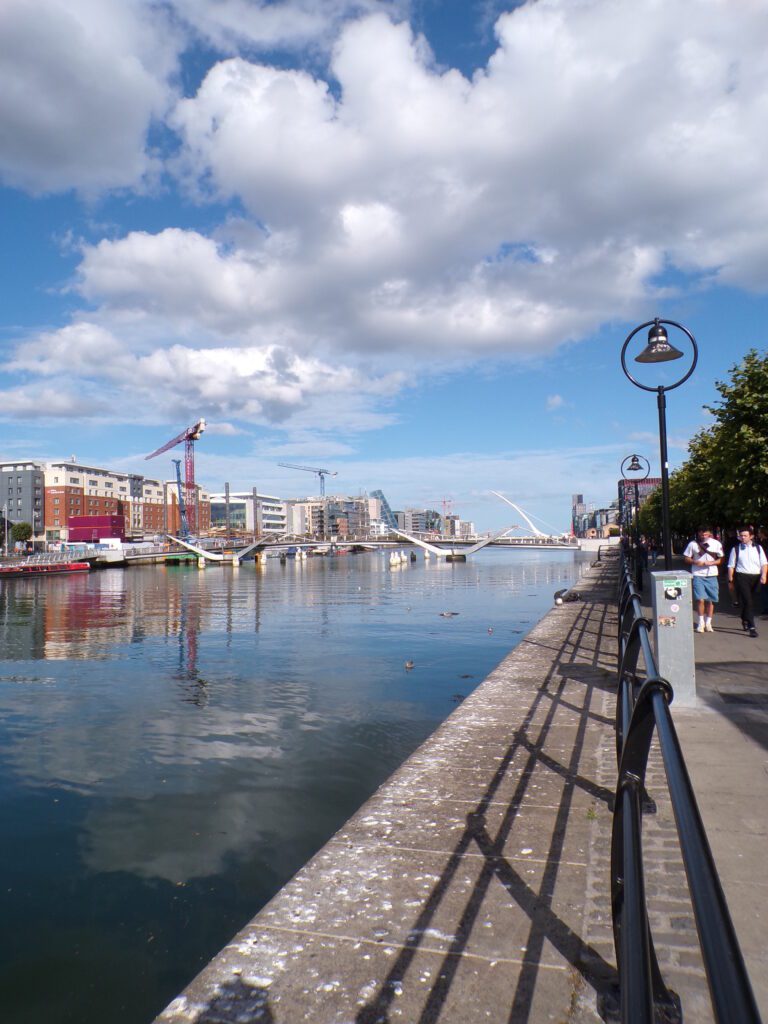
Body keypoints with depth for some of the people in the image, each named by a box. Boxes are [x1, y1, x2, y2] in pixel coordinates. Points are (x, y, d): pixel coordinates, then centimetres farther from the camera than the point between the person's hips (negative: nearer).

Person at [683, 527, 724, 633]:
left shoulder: (716, 544, 3)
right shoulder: (693, 544, -1)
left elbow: (720, 559, 7)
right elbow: (686, 558, 5)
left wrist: (711, 563, -12)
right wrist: (695, 562, -14)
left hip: (712, 575, 2)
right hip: (698, 575, -2)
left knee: (710, 600, 6)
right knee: (700, 599, -10)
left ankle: (708, 623, 20)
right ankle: (701, 622, 8)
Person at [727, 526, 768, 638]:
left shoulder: (758, 548, 11)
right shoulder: (736, 549, 5)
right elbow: (731, 566, 6)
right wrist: (730, 581, 3)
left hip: (756, 577, 3)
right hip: (742, 577, -3)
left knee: (749, 601, 11)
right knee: (747, 602, -12)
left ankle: (745, 620, 36)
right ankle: (751, 627, -12)